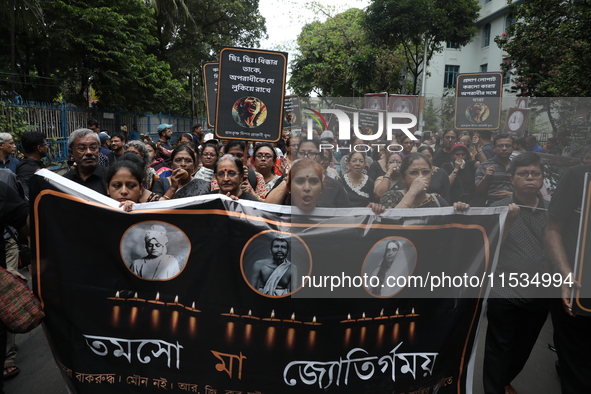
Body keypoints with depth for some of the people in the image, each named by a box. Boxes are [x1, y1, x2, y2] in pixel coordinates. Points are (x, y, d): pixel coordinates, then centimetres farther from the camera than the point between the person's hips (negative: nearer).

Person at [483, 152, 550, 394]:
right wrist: (508, 220, -23)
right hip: (505, 294, -4)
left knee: (523, 349, 21)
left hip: (540, 294, 4)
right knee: (499, 350, 8)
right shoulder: (499, 208, -7)